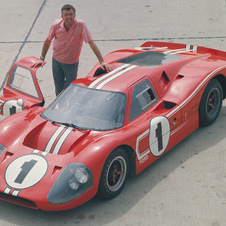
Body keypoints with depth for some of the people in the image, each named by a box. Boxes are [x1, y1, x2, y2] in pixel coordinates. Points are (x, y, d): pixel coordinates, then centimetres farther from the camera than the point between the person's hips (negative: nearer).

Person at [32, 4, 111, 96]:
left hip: (72, 64, -2)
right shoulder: (56, 26, -13)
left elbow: (92, 43, -22)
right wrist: (42, 58, 4)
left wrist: (102, 61, -28)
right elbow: (48, 41, 4)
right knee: (59, 91, 15)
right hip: (56, 61, 2)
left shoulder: (81, 25, -22)